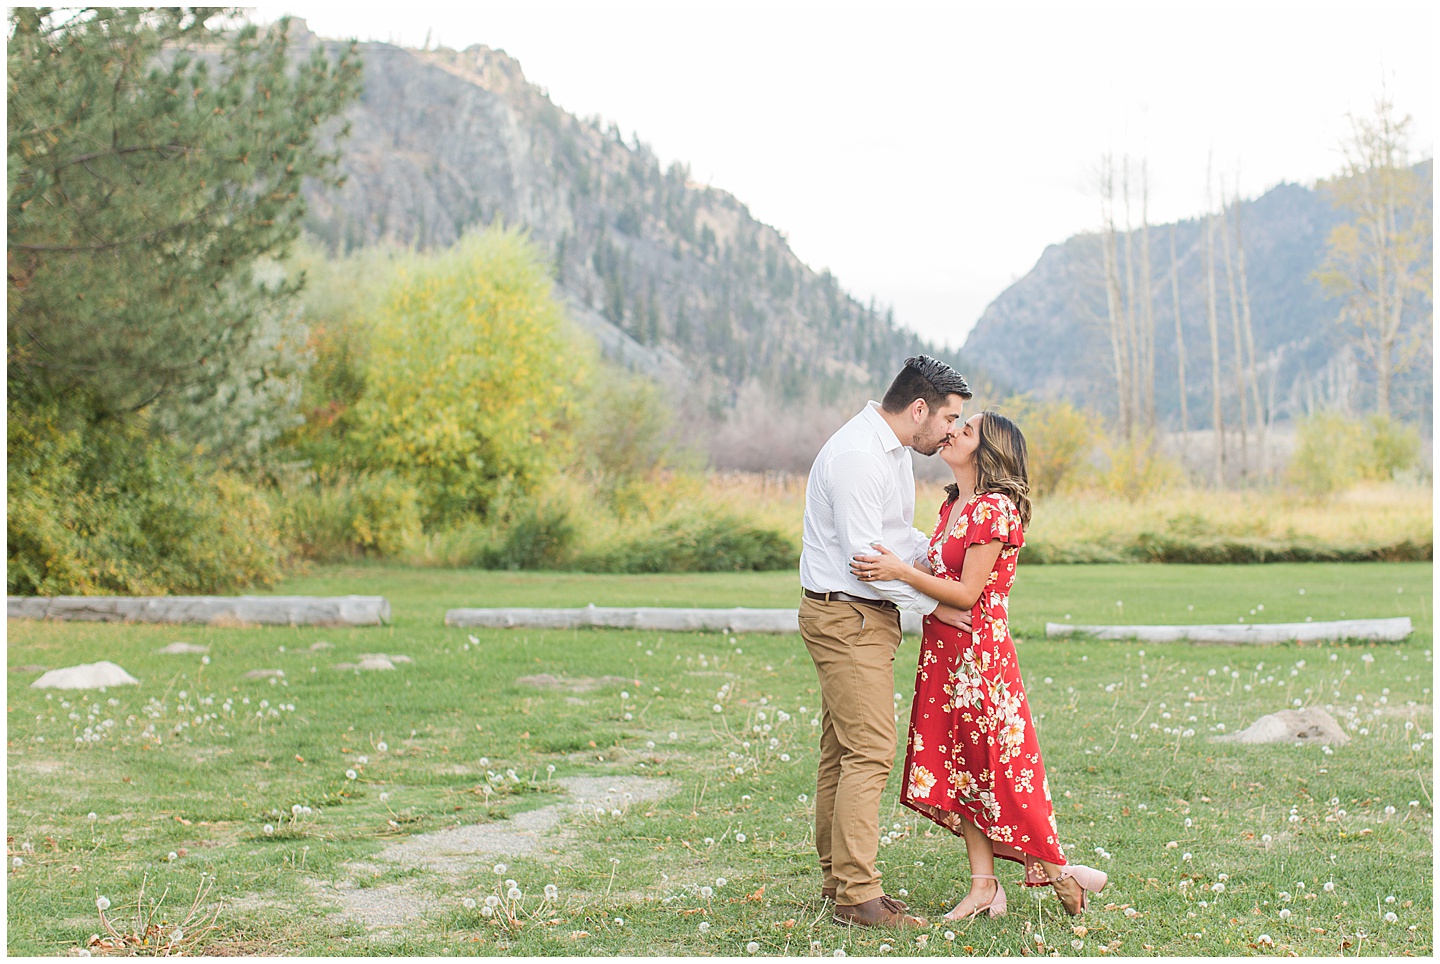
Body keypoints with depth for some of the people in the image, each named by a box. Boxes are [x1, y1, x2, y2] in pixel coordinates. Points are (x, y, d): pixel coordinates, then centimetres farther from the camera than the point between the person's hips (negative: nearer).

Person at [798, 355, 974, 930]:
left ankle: (836, 880, 18)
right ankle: (858, 896, -11)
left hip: (867, 617, 10)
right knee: (869, 752, -13)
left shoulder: (892, 450, 14)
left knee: (842, 751, 12)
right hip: (845, 617, -10)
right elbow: (866, 557, -23)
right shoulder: (855, 455, -19)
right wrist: (935, 605, -15)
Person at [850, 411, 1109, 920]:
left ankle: (1056, 868, 11)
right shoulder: (953, 506, 14)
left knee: (996, 764, -3)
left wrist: (901, 571, -22)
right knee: (960, 767, 8)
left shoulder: (994, 509, -15)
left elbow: (967, 592, -17)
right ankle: (984, 885, 13)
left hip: (978, 651, -9)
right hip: (944, 650, 9)